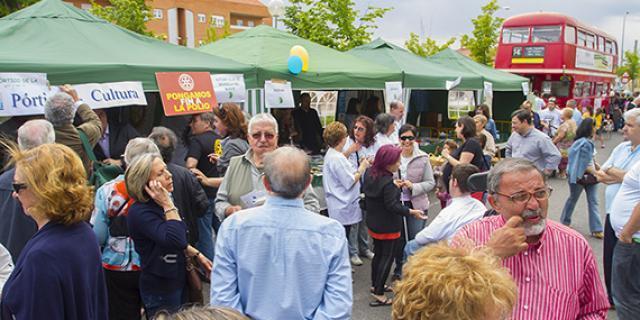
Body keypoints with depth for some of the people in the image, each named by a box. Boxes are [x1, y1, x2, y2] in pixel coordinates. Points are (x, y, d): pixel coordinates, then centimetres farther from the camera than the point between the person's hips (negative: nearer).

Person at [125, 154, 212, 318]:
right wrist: (168, 205, -29)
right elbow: (175, 239, -36)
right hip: (159, 291, -9)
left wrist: (198, 255, 13)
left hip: (177, 282, 9)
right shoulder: (140, 212, -24)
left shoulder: (160, 204, 3)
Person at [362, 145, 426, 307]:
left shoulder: (370, 173, -2)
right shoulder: (388, 182, -28)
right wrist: (412, 212, -28)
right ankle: (378, 293, 8)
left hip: (373, 224, 9)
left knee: (378, 253, 23)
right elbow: (392, 206, -29)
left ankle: (375, 284, 37)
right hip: (388, 227, -9)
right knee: (387, 257, 3)